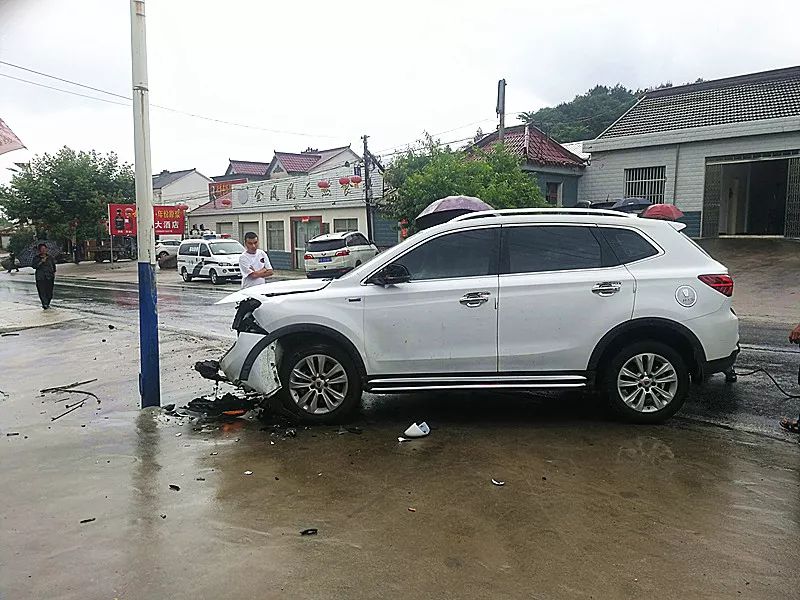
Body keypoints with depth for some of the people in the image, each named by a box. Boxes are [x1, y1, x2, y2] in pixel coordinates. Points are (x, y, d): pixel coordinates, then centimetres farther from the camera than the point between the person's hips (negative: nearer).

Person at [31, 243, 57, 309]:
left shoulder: (50, 257, 11)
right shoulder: (36, 258, 4)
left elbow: (54, 265, 21)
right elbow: (34, 266, -5)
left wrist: (54, 273, 16)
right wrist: (41, 262, -14)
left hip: (49, 277, 2)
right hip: (40, 277, -2)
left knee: (49, 292, 2)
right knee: (42, 291, -11)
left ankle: (47, 304, 17)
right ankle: (44, 304, -14)